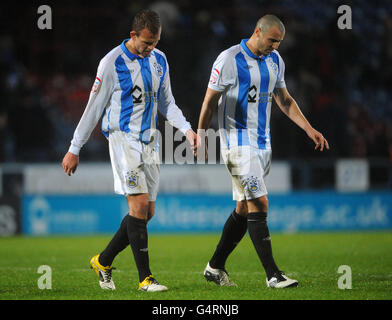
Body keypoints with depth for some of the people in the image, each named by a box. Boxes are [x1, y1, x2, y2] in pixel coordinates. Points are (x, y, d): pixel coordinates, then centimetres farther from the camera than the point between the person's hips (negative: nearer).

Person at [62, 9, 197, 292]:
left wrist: (186, 129, 2)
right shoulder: (113, 62, -8)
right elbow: (94, 108, -3)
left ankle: (104, 261, 20)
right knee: (139, 204, -16)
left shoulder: (159, 60, 10)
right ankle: (145, 277, -13)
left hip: (149, 141, 6)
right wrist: (74, 150, -1)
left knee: (147, 212, 4)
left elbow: (167, 103, 19)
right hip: (123, 139, -6)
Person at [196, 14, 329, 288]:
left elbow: (284, 100, 18)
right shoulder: (229, 60, -13)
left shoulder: (275, 60, 9)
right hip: (238, 143, -8)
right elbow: (210, 101, -6)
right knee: (259, 204, -14)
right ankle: (273, 275, -15)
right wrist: (201, 137, -3)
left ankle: (215, 267, 22)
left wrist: (309, 129, 10)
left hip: (262, 143, 8)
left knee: (244, 209, 10)